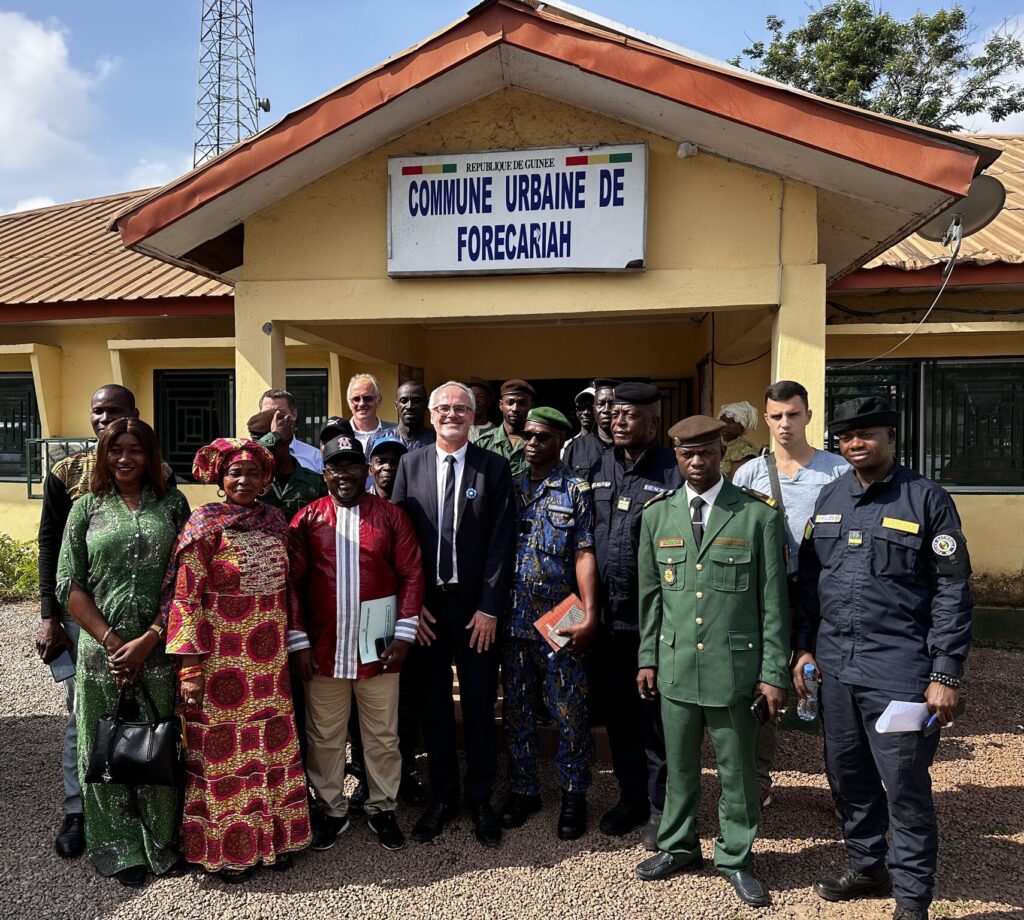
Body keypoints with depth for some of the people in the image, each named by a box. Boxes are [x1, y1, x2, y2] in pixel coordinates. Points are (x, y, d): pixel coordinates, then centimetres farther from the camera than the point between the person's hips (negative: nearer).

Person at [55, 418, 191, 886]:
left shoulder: (172, 503, 2)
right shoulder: (86, 508, 5)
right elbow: (69, 586, 1)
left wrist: (147, 641, -10)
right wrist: (113, 642, -8)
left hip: (160, 650, -1)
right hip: (103, 652, 1)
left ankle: (163, 843, 27)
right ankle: (120, 849, 30)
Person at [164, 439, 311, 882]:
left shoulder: (274, 519, 5)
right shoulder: (206, 524, -10)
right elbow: (186, 597, -12)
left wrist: (293, 644, 13)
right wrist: (190, 668, -15)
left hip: (270, 657, 5)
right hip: (222, 657, -5)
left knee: (272, 745, 13)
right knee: (223, 748, 8)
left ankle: (272, 834, 31)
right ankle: (227, 848, 26)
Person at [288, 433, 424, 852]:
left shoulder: (390, 515, 0)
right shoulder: (307, 519, 1)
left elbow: (412, 575, -1)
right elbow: (292, 582, 0)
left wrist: (404, 633, -7)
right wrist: (298, 641, -4)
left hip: (378, 652, 0)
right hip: (322, 652, 1)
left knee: (382, 736, 12)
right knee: (325, 737, 14)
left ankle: (382, 809, 31)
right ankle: (331, 810, 33)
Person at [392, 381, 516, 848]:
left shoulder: (494, 467, -2)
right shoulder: (411, 464, 3)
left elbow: (502, 541, -5)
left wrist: (490, 607, -9)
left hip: (476, 607, -1)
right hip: (426, 606, 2)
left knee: (480, 705, 9)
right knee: (434, 702, 13)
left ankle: (480, 798, 27)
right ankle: (442, 796, 30)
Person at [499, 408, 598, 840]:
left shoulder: (576, 491, -2)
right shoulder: (510, 488, 9)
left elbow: (584, 555, -8)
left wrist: (589, 616, -15)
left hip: (560, 623, -4)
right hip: (514, 622, 4)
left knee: (569, 714, 5)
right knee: (516, 713, 13)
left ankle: (573, 795, 23)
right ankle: (523, 790, 30)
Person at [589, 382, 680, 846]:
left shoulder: (673, 473, -8)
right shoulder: (598, 469, 8)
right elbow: (585, 537, 11)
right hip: (606, 615, 5)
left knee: (655, 714, 8)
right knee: (616, 711, 16)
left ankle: (661, 808, 26)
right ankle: (630, 796, 34)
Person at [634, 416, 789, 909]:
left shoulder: (758, 515, -7)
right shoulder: (657, 514, 3)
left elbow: (774, 601, -5)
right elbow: (650, 594, 8)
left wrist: (774, 672, -5)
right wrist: (648, 657, 8)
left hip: (736, 666, -2)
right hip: (675, 665, 3)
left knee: (738, 768, 13)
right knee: (678, 764, 17)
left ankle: (735, 857, 34)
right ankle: (678, 846, 38)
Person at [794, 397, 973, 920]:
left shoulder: (927, 499, -6)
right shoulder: (829, 499, 8)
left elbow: (952, 591, -7)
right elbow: (808, 579, 12)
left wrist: (946, 675, -10)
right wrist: (804, 647, 8)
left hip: (899, 672, -4)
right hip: (833, 667, 5)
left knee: (905, 789, 6)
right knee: (850, 777, 17)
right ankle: (866, 868, 38)